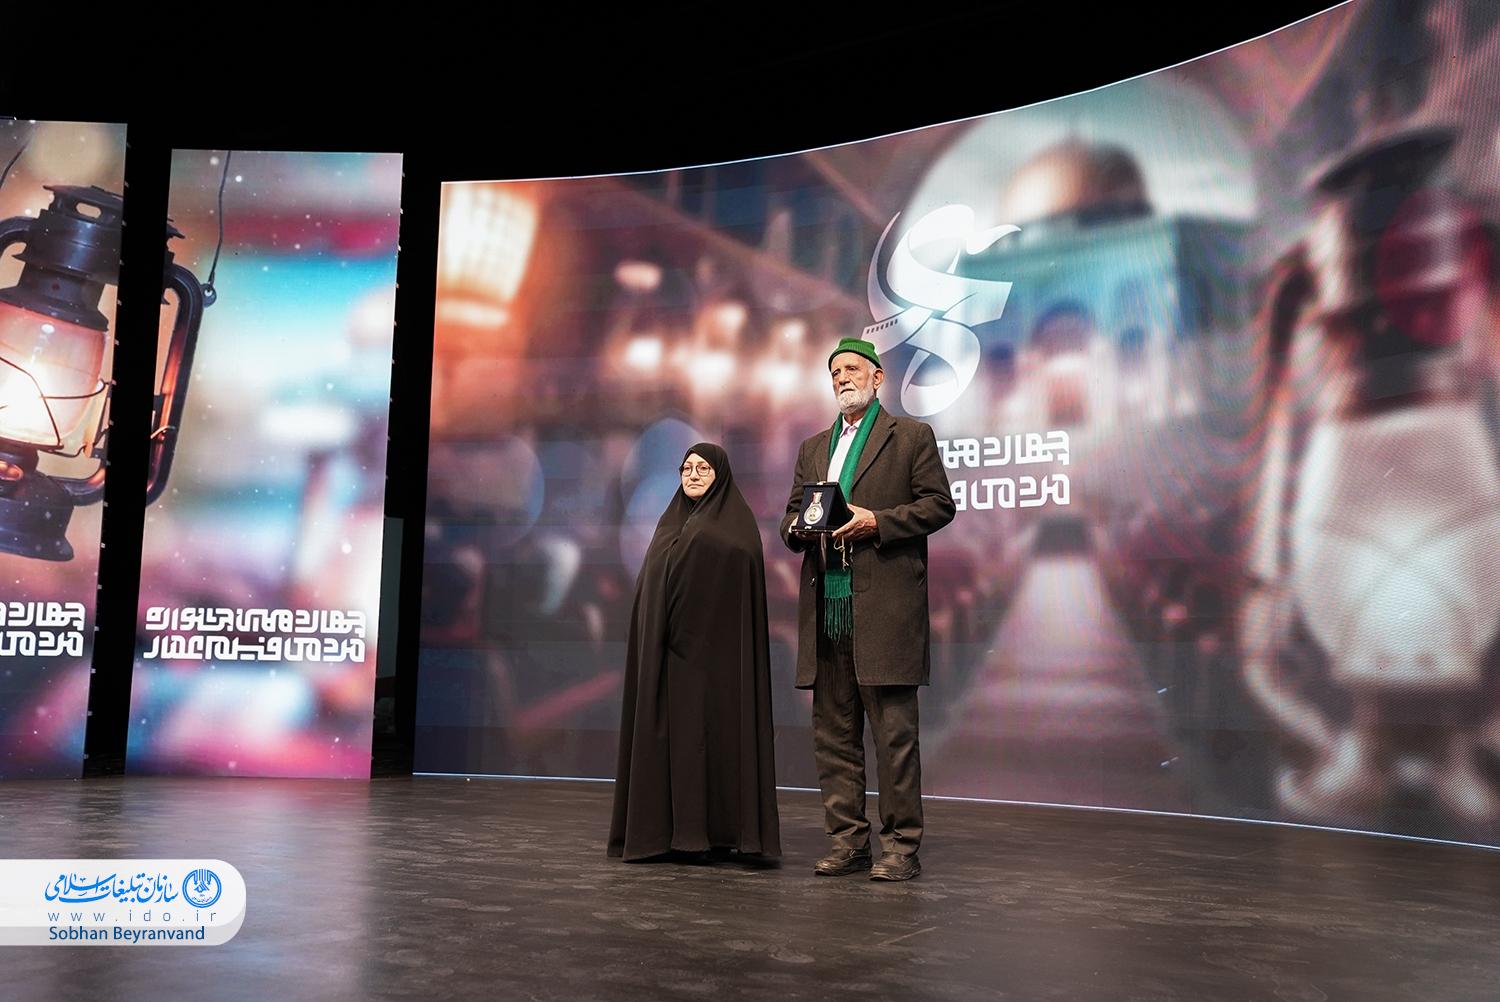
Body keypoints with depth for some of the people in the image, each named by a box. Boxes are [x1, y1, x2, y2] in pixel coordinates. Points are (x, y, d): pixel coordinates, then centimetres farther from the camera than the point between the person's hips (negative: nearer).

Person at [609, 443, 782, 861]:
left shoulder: (736, 522, -1)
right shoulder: (672, 521, 17)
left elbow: (740, 586, -10)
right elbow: (651, 584, 17)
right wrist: (654, 639, 6)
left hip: (713, 646, -6)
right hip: (668, 647, 6)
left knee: (710, 727, -6)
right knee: (668, 728, 4)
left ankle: (719, 829, 0)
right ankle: (668, 827, 10)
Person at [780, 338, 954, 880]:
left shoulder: (911, 436, 6)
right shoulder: (813, 448, 22)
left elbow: (938, 505, -1)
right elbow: (791, 514, 23)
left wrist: (875, 521, -12)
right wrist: (799, 528, -1)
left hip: (885, 606, -5)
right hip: (826, 607, 6)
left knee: (894, 731, -4)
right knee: (833, 731, 7)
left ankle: (901, 845, 3)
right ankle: (847, 840, 15)